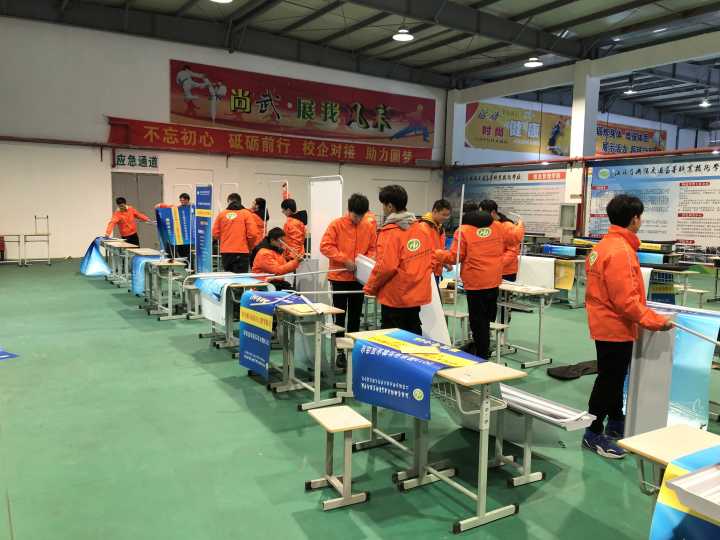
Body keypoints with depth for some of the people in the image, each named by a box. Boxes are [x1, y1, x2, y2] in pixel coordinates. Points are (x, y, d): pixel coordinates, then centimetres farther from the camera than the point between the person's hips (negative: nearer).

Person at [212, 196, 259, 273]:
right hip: (241, 252, -3)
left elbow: (215, 233, 3)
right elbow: (252, 233, -8)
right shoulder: (246, 213, -1)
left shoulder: (221, 214, 5)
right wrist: (250, 246, 9)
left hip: (225, 252, 3)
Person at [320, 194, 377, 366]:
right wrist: (345, 260, -20)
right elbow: (325, 246, -14)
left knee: (355, 315, 12)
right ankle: (340, 351, 12)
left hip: (359, 278, 4)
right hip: (339, 277, -4)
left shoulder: (369, 227, 1)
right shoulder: (336, 224, -10)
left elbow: (373, 248, 10)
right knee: (340, 316, 4)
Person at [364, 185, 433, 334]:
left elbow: (386, 266, -21)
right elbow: (430, 259, 11)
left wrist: (369, 287, -8)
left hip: (395, 297, -7)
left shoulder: (390, 232, -16)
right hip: (417, 295, 7)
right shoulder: (420, 228, 5)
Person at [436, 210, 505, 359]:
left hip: (475, 281, -5)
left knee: (478, 320, 4)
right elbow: (503, 248, 18)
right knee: (487, 317, 20)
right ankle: (484, 348, 31)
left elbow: (454, 257, -8)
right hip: (494, 280, 5)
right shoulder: (497, 226, 5)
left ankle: (482, 355, 8)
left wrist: (438, 253, 5)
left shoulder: (463, 230, -9)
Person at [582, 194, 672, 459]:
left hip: (606, 324, 10)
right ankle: (594, 434, 13)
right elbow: (625, 300, -26)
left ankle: (616, 423, 37)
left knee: (613, 377, 21)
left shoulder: (603, 245, 8)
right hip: (616, 328, -10)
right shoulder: (620, 251, -24)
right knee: (609, 380, 2)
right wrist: (656, 321, -20)